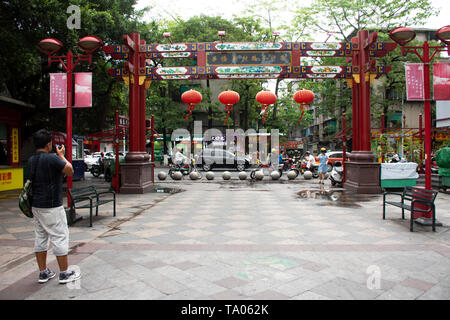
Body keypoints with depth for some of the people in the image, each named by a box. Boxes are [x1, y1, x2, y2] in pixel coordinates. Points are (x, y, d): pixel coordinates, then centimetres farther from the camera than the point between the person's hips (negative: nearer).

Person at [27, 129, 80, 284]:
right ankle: (64, 273, 9)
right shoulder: (52, 158, -18)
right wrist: (61, 155, -2)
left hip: (36, 205, 8)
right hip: (52, 206, -8)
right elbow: (70, 172, -12)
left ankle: (43, 273, 23)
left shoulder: (31, 160, 8)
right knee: (60, 237, 1)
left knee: (40, 237, 13)